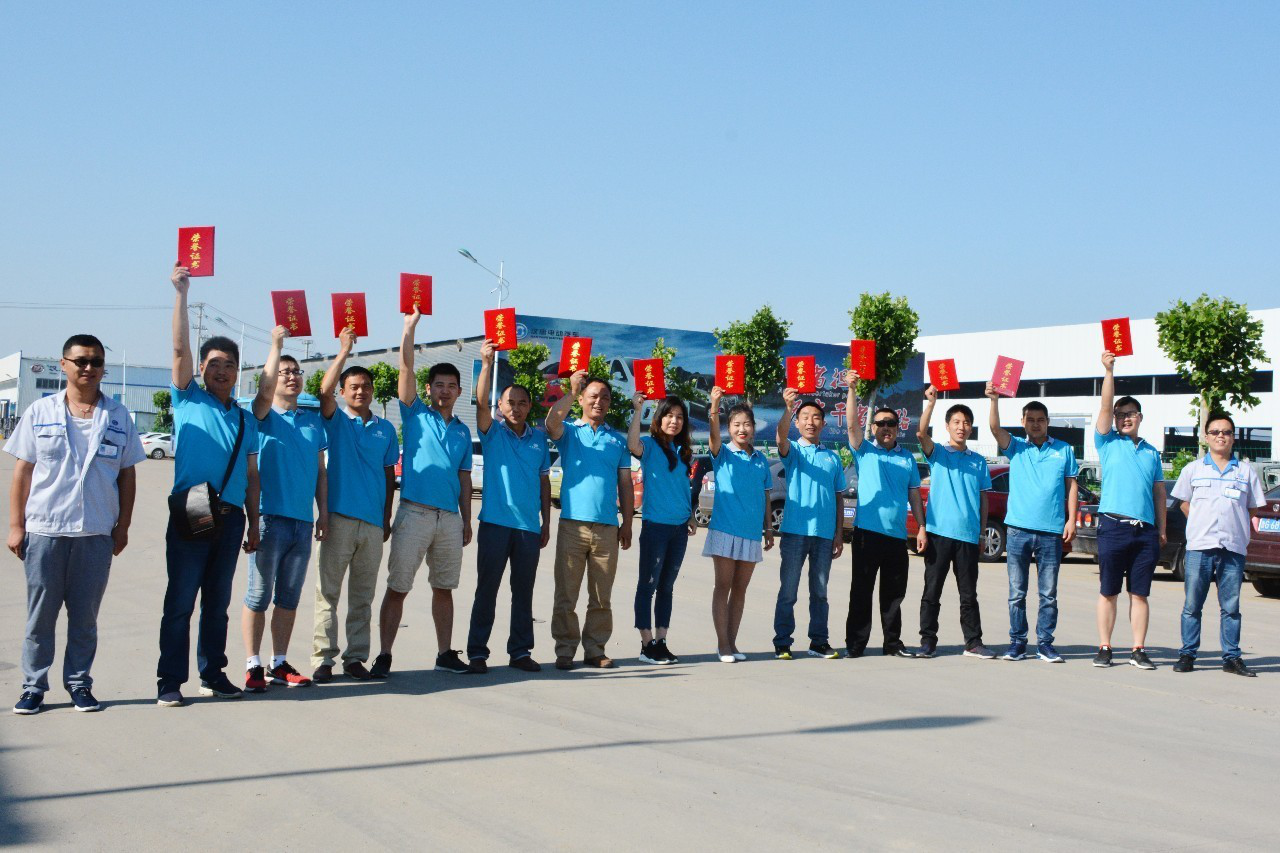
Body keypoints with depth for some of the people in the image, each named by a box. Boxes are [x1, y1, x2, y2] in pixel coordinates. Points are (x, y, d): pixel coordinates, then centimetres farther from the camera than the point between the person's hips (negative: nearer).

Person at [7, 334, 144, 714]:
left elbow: (127, 475, 10)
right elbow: (22, 471, 5)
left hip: (97, 533, 1)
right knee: (40, 614, 4)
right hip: (43, 530, -1)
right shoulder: (40, 412, 4)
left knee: (85, 616, 6)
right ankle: (34, 686, 13)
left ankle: (79, 683, 16)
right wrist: (16, 525, 1)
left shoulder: (118, 417, 7)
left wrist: (123, 526, 5)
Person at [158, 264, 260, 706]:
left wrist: (253, 524, 13)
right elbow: (180, 347, -6)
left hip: (230, 518, 4)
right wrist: (181, 293, -11)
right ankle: (170, 681, 1)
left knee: (218, 602, 10)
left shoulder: (245, 420, 16)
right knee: (180, 601, -3)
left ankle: (213, 674, 18)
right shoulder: (188, 400, 6)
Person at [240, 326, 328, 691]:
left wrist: (323, 510, 9)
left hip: (303, 521, 5)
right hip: (270, 517, -5)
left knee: (289, 597, 10)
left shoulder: (313, 420, 14)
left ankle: (280, 663, 18)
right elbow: (265, 390, -21)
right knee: (259, 596, -2)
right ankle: (253, 666, 5)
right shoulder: (265, 415, 1)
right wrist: (276, 344, -19)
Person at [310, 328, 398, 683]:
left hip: (373, 523, 3)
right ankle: (323, 659, -1)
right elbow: (324, 392, -15)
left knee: (363, 596, 7)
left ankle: (356, 657, 13)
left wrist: (387, 518, 10)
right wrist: (344, 351, -15)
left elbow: (389, 475, 15)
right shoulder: (336, 421, 5)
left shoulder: (386, 429, 13)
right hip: (339, 517, -3)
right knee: (328, 592, -3)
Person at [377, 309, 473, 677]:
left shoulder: (462, 431, 16)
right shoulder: (415, 415, 6)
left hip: (450, 518, 4)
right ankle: (384, 656, 1)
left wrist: (466, 522, 12)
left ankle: (446, 654, 18)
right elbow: (406, 370, -5)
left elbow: (464, 479, 16)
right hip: (414, 512, -4)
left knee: (444, 588, 10)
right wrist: (409, 328, -12)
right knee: (397, 587, -3)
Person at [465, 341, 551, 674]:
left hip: (529, 527, 3)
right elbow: (481, 403, -15)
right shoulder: (493, 432, 2)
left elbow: (544, 480, 14)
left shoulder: (539, 438, 11)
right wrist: (487, 364, -27)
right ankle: (477, 652, 5)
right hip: (495, 522, -3)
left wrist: (546, 522, 10)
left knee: (524, 591, 8)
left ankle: (520, 651, 16)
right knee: (486, 589, 0)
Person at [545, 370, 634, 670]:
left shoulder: (618, 439, 15)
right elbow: (551, 422, -17)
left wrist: (626, 524, 7)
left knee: (601, 597, 6)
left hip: (607, 528, 2)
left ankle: (595, 650, 13)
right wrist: (571, 391, -19)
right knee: (566, 595, -1)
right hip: (572, 524, -2)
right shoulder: (569, 432, 9)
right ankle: (565, 650, 5)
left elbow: (625, 485, 13)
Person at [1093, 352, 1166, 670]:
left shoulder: (1151, 452, 17)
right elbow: (1105, 406, -4)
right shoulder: (1107, 443, 8)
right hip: (1113, 527, -3)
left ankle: (1139, 650, 9)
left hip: (1145, 530, 3)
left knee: (1139, 594, 5)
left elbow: (1159, 492, 18)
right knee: (1108, 592, 1)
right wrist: (1109, 371, -11)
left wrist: (1161, 530, 12)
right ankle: (1104, 648, 6)